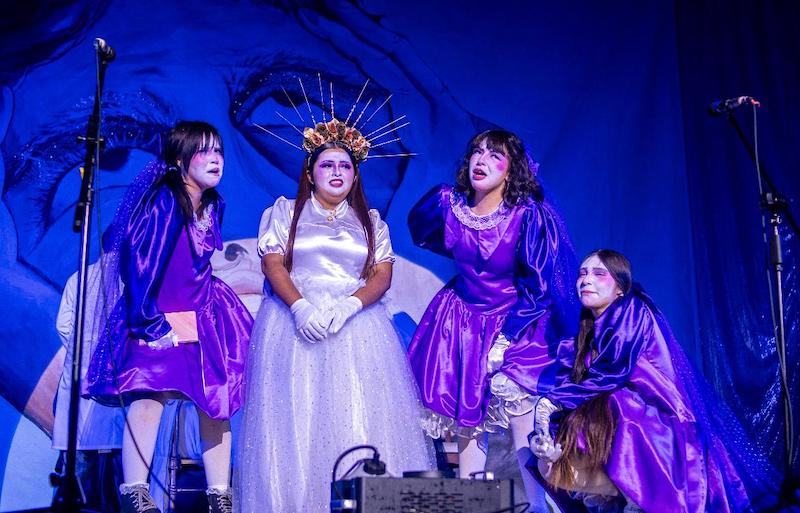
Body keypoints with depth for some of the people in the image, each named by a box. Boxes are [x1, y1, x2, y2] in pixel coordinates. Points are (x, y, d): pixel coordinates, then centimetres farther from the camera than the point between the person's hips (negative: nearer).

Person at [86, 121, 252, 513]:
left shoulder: (213, 205, 10)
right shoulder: (162, 200, -13)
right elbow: (138, 260, -17)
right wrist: (149, 321, -20)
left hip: (204, 316, 7)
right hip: (158, 318, -7)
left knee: (216, 403, 3)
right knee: (148, 398, -19)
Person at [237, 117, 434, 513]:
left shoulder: (371, 222, 15)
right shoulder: (284, 212, 11)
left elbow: (382, 274, 3)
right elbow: (272, 263, -1)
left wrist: (347, 306, -17)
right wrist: (300, 306, -18)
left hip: (357, 326, 1)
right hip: (295, 321, -1)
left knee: (360, 416, -6)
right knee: (295, 416, -4)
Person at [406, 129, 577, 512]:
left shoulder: (528, 215, -17)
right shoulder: (449, 204, -5)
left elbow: (538, 285, -13)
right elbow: (420, 234, 19)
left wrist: (506, 338, -16)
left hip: (516, 325, -4)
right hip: (462, 323, 4)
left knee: (523, 426, -11)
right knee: (467, 420, 7)